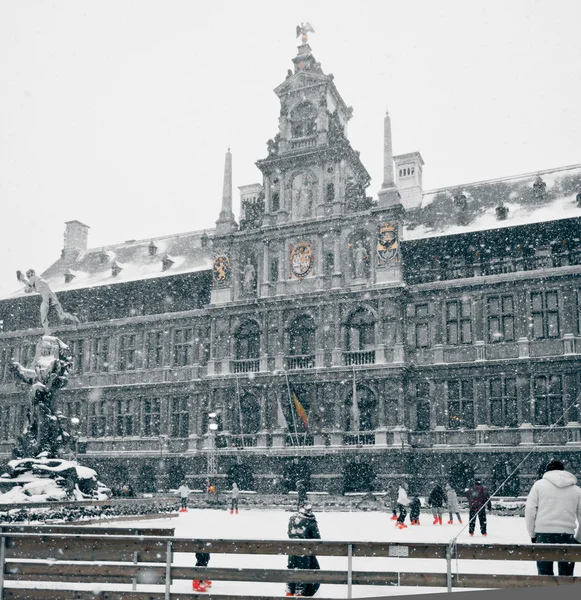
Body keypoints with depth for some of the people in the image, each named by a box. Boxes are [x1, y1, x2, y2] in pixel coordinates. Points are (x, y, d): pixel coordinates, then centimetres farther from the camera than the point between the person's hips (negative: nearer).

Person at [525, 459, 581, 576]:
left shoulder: (539, 484, 6)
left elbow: (529, 510, 0)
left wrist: (532, 534, 9)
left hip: (543, 533, -1)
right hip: (567, 535, 1)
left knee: (545, 573, 6)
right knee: (567, 575, 9)